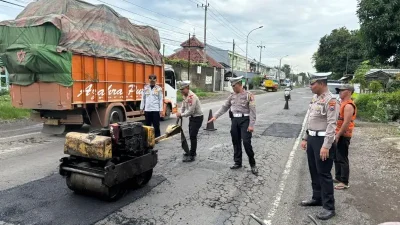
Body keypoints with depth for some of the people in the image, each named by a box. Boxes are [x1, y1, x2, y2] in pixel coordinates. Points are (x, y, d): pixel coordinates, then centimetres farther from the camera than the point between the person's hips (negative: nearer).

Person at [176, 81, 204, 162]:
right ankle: (192, 152, 34)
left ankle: (192, 156, 1)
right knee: (191, 135, 18)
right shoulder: (185, 95, 3)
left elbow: (190, 111, -29)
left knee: (193, 136, -7)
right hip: (192, 117, 9)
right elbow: (183, 106, 13)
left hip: (197, 118, -9)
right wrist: (180, 114, -2)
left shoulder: (192, 97, -27)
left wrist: (181, 114, -16)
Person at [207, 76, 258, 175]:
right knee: (236, 142, 10)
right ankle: (238, 162, 23)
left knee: (246, 142, -9)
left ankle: (253, 164, 6)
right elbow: (224, 107, 13)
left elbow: (252, 110, -9)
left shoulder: (248, 95, -5)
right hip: (234, 120, 6)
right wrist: (215, 116, 3)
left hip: (245, 120, -5)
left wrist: (251, 125, -15)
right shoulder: (232, 96, 11)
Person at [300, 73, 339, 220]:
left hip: (322, 140, -9)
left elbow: (332, 124, -21)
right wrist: (305, 138, 17)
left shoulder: (330, 100, -16)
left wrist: (326, 146, -25)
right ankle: (317, 198, 35)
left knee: (324, 173, -1)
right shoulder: (314, 98, 11)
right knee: (314, 171, 18)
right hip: (312, 138, 9)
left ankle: (329, 207, 12)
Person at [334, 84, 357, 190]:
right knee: (336, 158, 17)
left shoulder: (348, 106, -18)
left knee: (343, 159, -3)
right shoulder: (342, 103, 13)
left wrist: (338, 135, -21)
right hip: (338, 134, 10)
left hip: (343, 136, -10)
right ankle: (338, 177, 29)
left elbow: (346, 123, -23)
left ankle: (344, 182, 5)